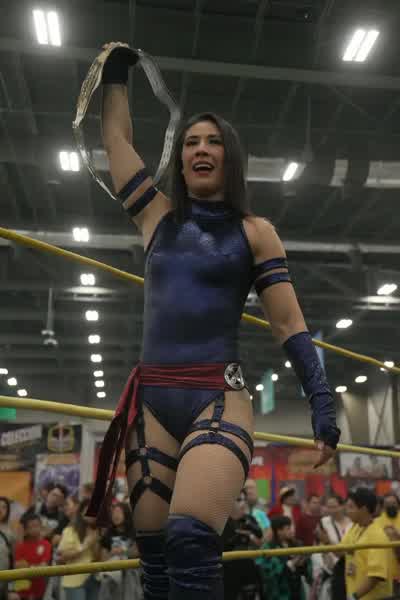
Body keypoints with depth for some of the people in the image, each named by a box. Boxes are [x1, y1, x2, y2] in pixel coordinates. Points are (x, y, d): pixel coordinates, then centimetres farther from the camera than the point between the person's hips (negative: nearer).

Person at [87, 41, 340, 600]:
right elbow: (116, 137, 24)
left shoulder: (254, 232, 6)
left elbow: (290, 325, 2)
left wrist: (322, 400, -7)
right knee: (154, 555, 0)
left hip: (220, 398, -3)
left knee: (190, 538, -27)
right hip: (151, 401, 4)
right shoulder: (159, 218, 15)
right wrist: (116, 71, 35)